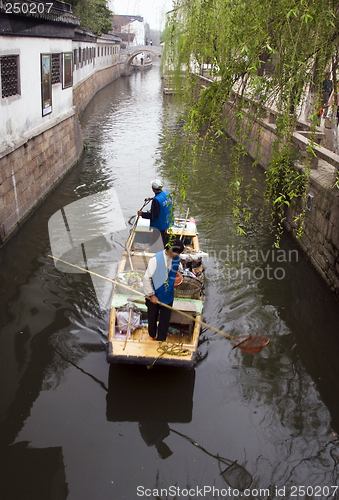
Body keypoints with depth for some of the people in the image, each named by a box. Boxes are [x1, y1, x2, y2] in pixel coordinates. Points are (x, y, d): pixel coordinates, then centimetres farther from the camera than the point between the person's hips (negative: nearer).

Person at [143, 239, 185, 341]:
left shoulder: (176, 259, -5)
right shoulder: (156, 259, -22)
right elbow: (147, 278, -18)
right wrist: (151, 295, -15)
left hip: (168, 296, 3)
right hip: (154, 296, -3)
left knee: (165, 319, 8)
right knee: (152, 317, 18)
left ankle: (161, 340, 25)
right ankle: (152, 336, 44)